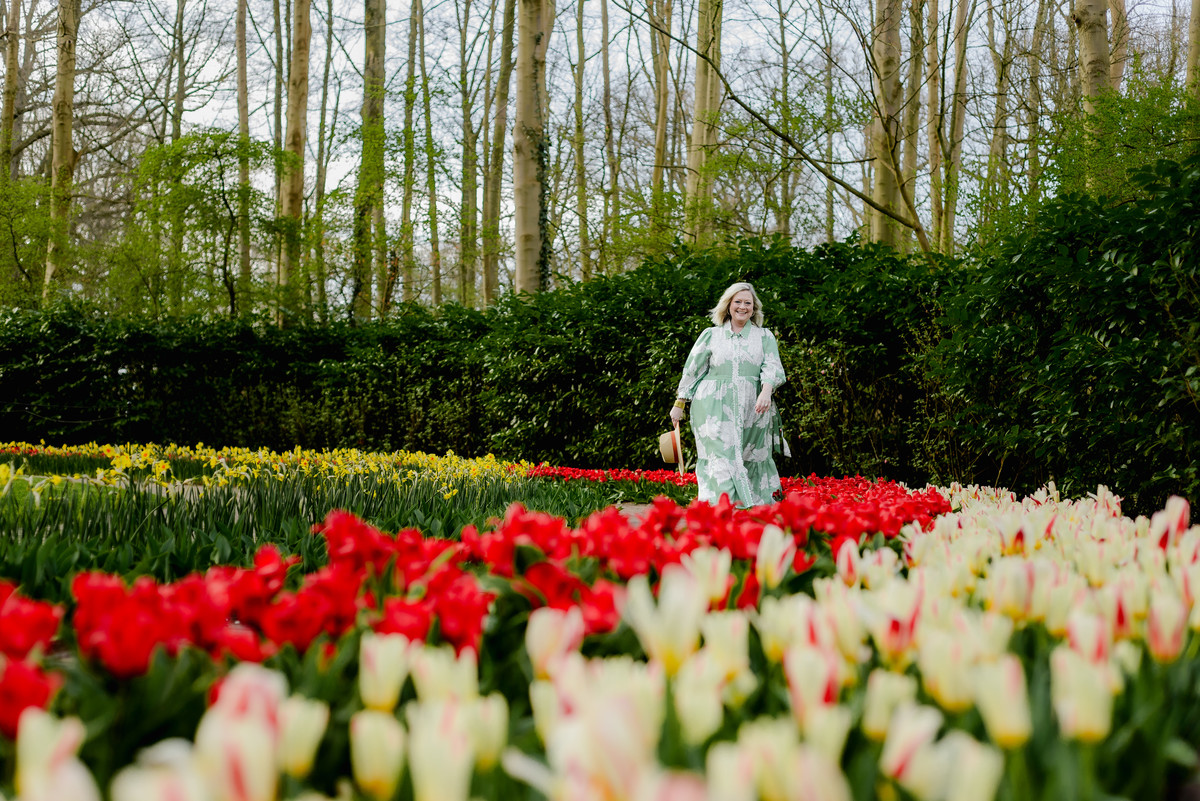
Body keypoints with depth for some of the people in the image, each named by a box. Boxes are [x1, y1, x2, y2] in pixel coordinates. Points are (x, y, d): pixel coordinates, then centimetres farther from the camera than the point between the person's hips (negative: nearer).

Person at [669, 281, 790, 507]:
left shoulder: (765, 337, 12)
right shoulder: (711, 335, 12)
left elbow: (772, 367, -1)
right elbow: (692, 370, 14)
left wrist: (766, 393, -21)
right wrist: (679, 403, 12)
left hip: (751, 409, 1)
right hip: (715, 407, -1)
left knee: (751, 460, 2)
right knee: (722, 455, -17)